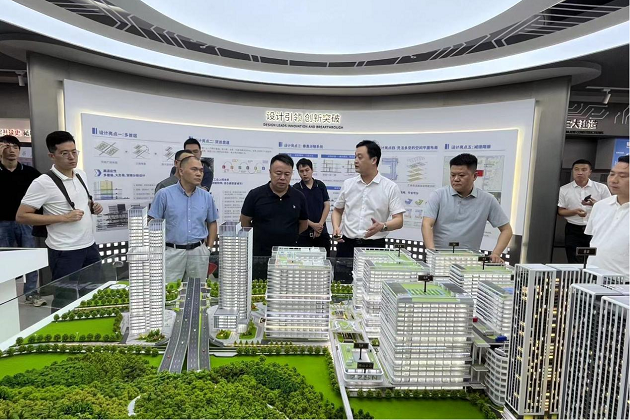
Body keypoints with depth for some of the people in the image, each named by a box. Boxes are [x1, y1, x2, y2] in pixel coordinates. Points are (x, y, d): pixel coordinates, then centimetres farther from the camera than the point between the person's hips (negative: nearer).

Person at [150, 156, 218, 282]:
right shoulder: (164, 194, -4)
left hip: (199, 252, 3)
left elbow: (212, 223, 14)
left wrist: (209, 248, 7)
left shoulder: (207, 197, 5)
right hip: (172, 252, -2)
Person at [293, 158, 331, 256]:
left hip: (322, 231, 2)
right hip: (304, 233, -2)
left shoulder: (321, 185, 4)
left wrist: (320, 225, -8)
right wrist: (312, 225, -13)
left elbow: (327, 206, 3)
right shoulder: (296, 188, -3)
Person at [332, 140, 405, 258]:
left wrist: (382, 226, -27)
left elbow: (399, 221, -7)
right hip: (346, 244, 3)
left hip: (374, 245, -2)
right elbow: (337, 210, 17)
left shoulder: (390, 187, -4)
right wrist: (336, 227, -3)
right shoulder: (348, 184, 7)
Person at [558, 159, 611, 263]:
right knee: (574, 263, 3)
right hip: (573, 231, 0)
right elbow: (560, 211, 4)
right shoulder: (564, 190, 3)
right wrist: (575, 211, -15)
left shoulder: (601, 188, 2)